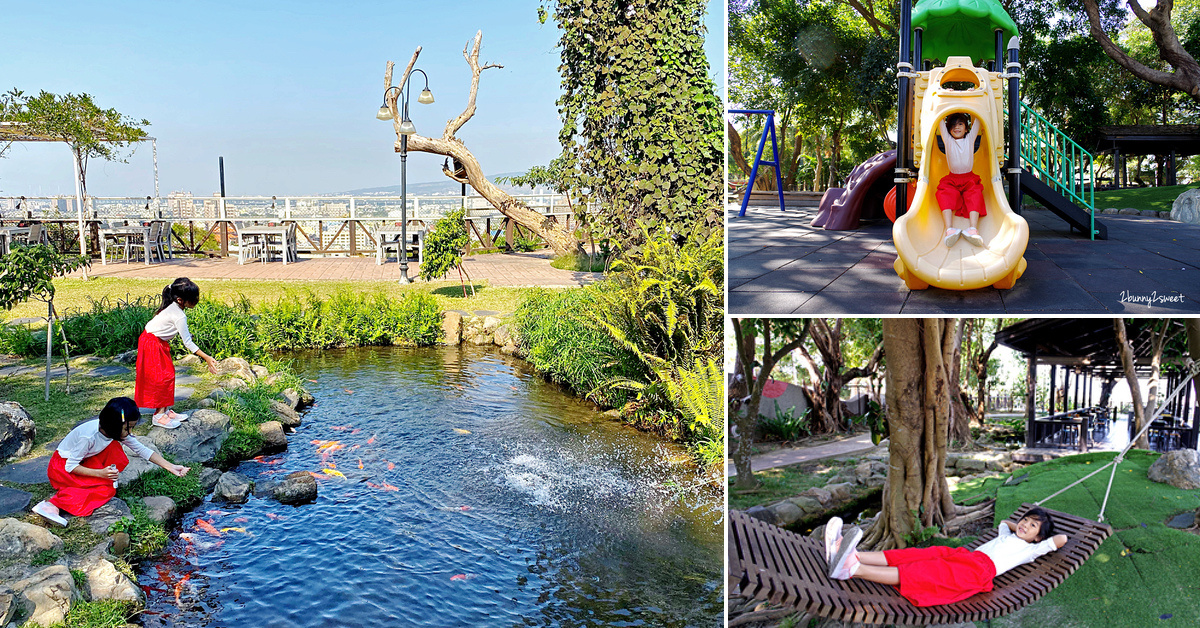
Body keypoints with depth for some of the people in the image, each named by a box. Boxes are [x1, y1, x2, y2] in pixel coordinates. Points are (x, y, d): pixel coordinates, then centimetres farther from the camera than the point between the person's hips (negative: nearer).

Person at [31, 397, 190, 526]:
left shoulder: (119, 432, -12)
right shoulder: (89, 436, -32)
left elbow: (142, 450, -5)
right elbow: (70, 466, -24)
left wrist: (170, 467, -13)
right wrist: (100, 473, -33)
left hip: (84, 462, 7)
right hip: (62, 465, -7)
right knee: (107, 489, -24)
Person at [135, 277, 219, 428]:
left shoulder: (173, 307, 0)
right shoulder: (179, 316, -26)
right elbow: (187, 343, -24)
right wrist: (207, 358, -23)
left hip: (159, 343, 9)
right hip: (152, 345, -9)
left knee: (168, 374, 12)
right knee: (162, 377, -6)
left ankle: (165, 410, 20)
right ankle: (159, 415, 0)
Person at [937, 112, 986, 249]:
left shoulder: (970, 139, 12)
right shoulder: (948, 140, 11)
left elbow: (977, 120, 11)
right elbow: (940, 121, 9)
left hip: (969, 178, 1)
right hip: (952, 179, -1)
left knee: (975, 195, -28)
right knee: (945, 195, -29)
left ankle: (973, 228, -45)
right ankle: (949, 229, -46)